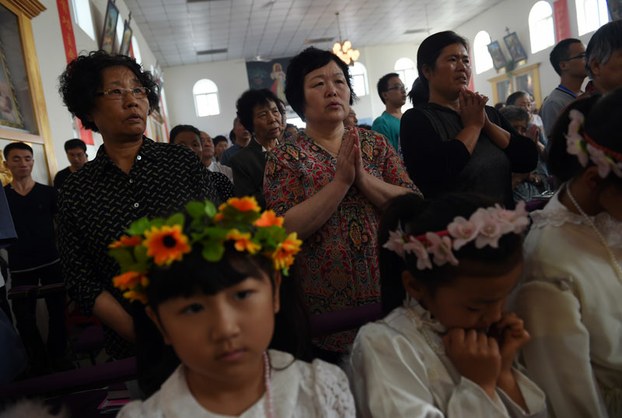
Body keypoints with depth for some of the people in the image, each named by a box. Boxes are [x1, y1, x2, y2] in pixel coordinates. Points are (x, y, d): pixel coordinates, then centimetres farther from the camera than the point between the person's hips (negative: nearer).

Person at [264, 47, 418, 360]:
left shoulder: (375, 143, 4)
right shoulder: (285, 157, -5)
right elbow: (287, 229, -17)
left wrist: (363, 178, -18)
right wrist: (341, 181, -21)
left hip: (389, 291, 3)